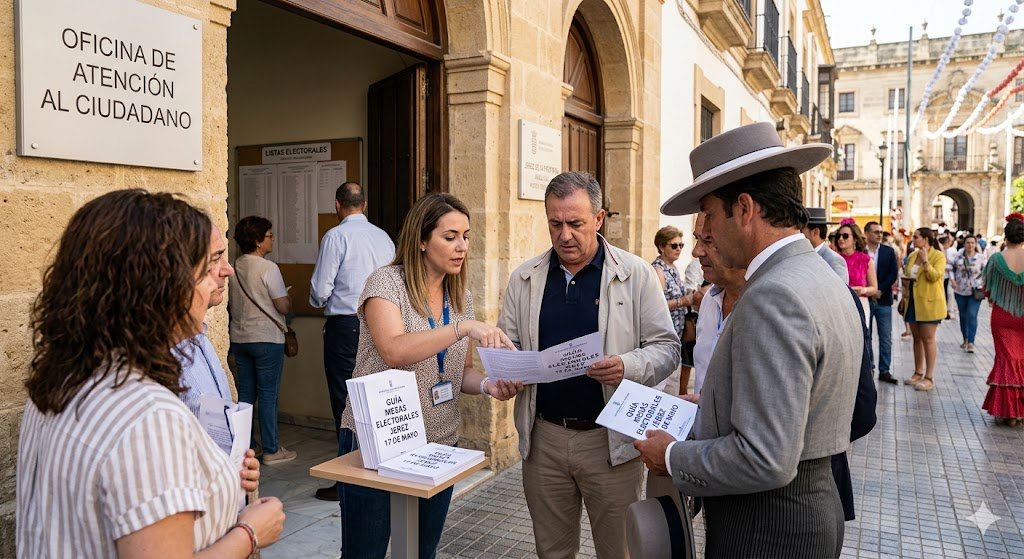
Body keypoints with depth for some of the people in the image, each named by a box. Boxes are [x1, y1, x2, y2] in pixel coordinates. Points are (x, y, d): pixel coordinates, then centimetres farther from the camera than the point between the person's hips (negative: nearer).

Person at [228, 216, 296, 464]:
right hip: (267, 338, -6)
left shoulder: (233, 268, 4)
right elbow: (284, 307, -13)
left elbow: (229, 305, 12)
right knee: (268, 394, 0)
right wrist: (288, 299, 7)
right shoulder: (268, 269, -14)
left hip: (239, 338, 6)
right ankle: (271, 450, 6)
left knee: (245, 393, 13)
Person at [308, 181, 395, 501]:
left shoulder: (336, 236, -9)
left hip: (345, 326, -6)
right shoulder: (383, 237, 8)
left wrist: (317, 303, 11)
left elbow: (320, 287, -10)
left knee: (345, 403, 0)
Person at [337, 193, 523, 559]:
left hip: (439, 445, 6)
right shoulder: (387, 282, -11)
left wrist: (487, 385, -8)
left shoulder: (461, 295, 7)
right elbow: (394, 352, -28)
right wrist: (463, 327, -34)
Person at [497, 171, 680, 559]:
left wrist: (628, 366, -23)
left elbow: (666, 348, -3)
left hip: (611, 440, -3)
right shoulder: (524, 278, 5)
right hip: (543, 437, 3)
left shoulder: (636, 274, -4)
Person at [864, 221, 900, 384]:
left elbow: (894, 274, -1)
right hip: (864, 299, -1)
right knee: (865, 336, 8)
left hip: (883, 300, 2)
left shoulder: (889, 251, 4)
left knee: (885, 338, 3)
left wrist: (880, 290, -10)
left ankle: (884, 371, 8)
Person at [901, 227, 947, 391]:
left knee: (928, 339, -4)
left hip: (929, 303, -7)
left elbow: (935, 276, -19)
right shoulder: (912, 256, 12)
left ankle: (929, 378, 1)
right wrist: (905, 280, 4)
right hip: (913, 302, 7)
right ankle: (918, 373, 21)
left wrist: (925, 260, -25)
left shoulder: (938, 256, -7)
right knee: (917, 338, 12)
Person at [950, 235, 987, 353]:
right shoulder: (958, 255, 2)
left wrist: (984, 284, -11)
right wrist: (953, 280, -2)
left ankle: (971, 342, -11)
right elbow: (952, 267, 11)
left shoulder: (981, 257, -4)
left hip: (975, 291, -3)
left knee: (972, 316, -12)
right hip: (960, 290, 3)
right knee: (963, 316, 12)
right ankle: (965, 340, 26)